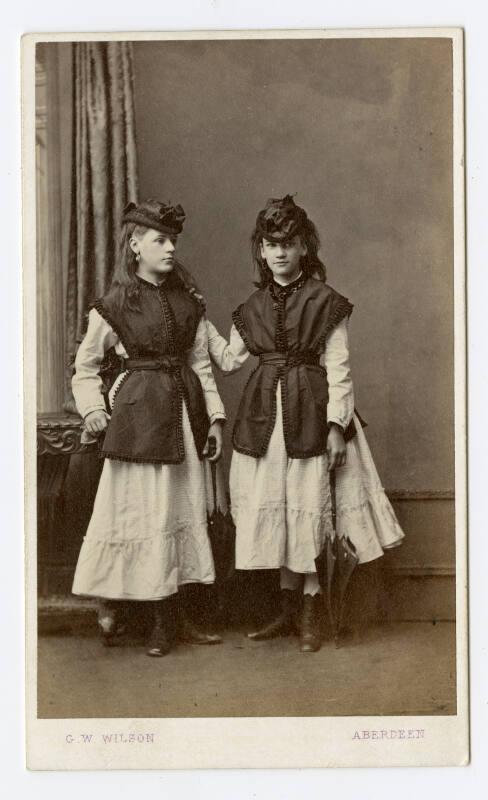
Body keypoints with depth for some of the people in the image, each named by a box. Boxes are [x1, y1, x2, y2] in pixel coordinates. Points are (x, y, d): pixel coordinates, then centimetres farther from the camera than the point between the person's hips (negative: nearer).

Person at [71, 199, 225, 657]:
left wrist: (214, 416, 4)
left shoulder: (187, 301, 10)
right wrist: (92, 409, -5)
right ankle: (110, 602, 13)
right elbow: (85, 365, 7)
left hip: (184, 409, 5)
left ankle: (175, 618, 16)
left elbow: (201, 362, 10)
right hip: (138, 411, -5)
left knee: (184, 509, 7)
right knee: (142, 508, -3)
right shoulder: (114, 304, -2)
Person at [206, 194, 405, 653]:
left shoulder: (326, 302, -4)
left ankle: (310, 615, 12)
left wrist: (336, 423, -11)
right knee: (272, 509, 7)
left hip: (310, 412, -4)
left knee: (308, 509, -2)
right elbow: (229, 360, 15)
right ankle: (289, 610, 20)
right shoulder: (252, 308, 10)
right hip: (264, 413, 5)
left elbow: (338, 369, -5)